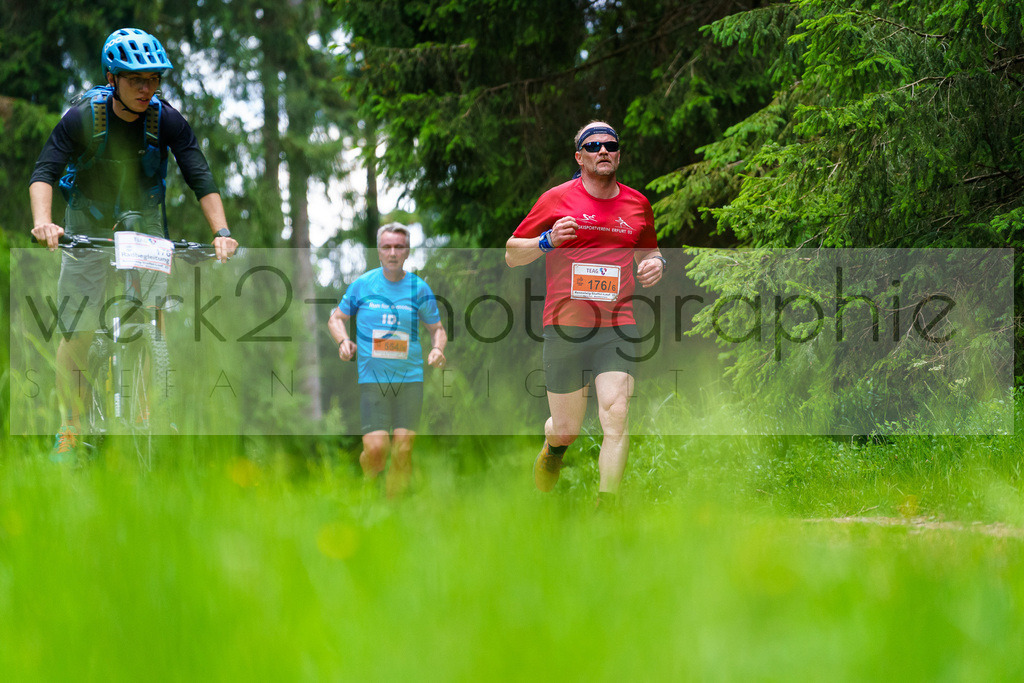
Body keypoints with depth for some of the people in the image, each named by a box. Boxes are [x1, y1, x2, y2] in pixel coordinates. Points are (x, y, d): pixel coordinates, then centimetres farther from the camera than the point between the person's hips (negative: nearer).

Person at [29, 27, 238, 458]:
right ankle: (70, 429, 10)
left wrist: (221, 232, -29)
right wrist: (42, 221, -40)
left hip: (145, 232, 1)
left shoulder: (167, 121, -13)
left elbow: (200, 177, -15)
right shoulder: (82, 118, -16)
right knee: (75, 337, -4)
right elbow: (45, 171, -21)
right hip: (87, 234, -1)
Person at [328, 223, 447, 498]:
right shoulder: (362, 284, 3)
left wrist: (437, 349, -7)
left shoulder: (419, 288, 5)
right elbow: (336, 318, 14)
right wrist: (343, 341, -7)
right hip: (372, 379, -1)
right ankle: (366, 482, 20)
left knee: (403, 450, -3)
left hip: (410, 378, 1)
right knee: (375, 449, -13)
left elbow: (437, 328, 15)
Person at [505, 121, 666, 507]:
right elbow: (511, 254, 6)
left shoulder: (637, 204, 10)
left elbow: (648, 251, 28)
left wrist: (656, 264, 4)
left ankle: (606, 507, -11)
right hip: (565, 328, -1)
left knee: (617, 414, -18)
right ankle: (554, 447, 44)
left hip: (617, 328, 1)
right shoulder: (556, 200, 1)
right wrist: (547, 241, -13)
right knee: (566, 429, 6)